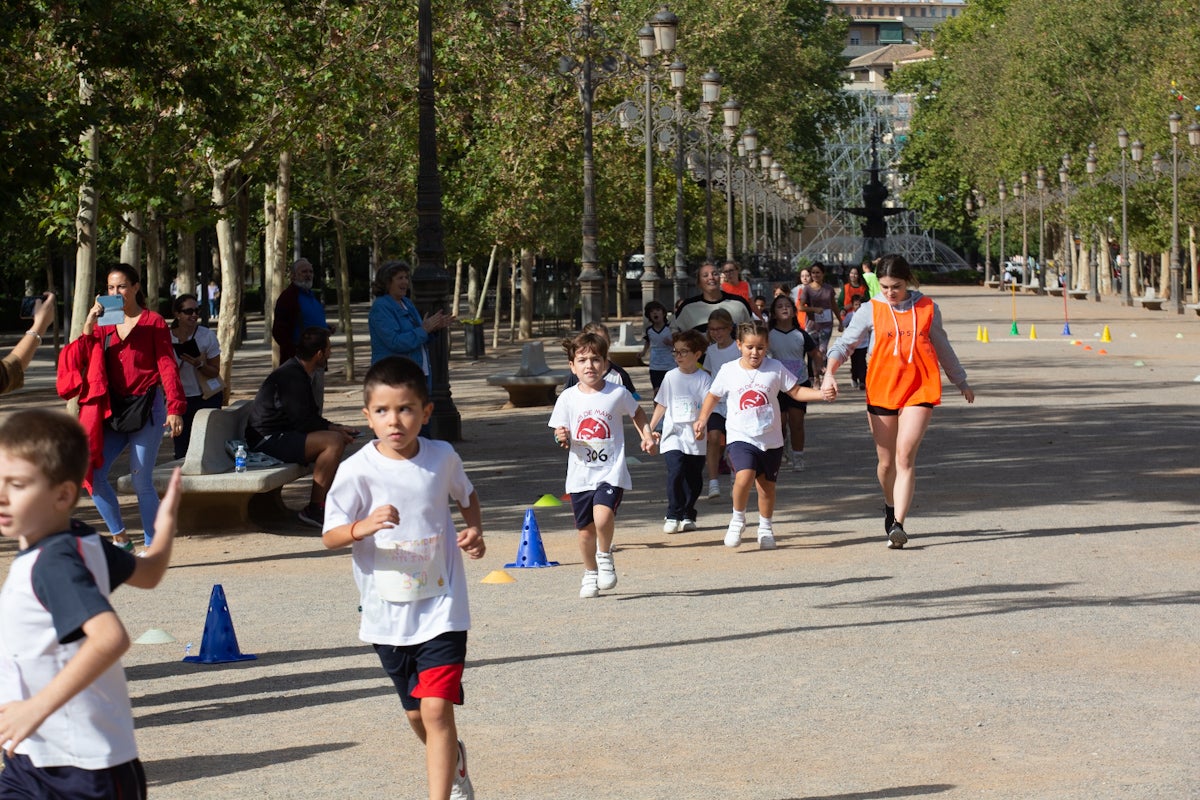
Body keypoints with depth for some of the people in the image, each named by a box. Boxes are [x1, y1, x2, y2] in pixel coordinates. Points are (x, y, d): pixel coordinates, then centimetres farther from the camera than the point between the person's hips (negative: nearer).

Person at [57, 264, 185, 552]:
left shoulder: (153, 323, -2)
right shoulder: (103, 324, 11)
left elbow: (168, 366, -8)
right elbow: (82, 361, 3)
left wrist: (175, 408, -18)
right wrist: (88, 329, -10)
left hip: (146, 409, -5)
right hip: (113, 411, 5)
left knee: (141, 481, -5)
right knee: (94, 474, -6)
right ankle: (120, 539, 8)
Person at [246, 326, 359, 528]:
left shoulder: (297, 372, 15)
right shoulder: (290, 377, -19)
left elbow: (310, 416, 21)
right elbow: (303, 422, -21)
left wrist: (335, 428, 8)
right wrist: (334, 429, -9)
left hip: (281, 436, 11)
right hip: (267, 441, -11)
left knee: (338, 438, 16)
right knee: (334, 441, -24)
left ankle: (323, 497, 14)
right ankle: (314, 509, -23)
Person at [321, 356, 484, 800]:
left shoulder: (442, 457, -5)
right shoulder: (357, 471, -12)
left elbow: (466, 495, 17)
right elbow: (330, 535, -9)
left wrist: (474, 530, -1)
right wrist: (362, 527, -29)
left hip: (441, 607, -1)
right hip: (387, 613, 1)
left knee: (437, 709, -14)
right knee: (415, 712, 18)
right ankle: (453, 759, 49)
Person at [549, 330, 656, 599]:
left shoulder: (618, 393, -2)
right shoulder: (567, 398, -1)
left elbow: (637, 412, 17)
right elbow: (561, 432, 6)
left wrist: (646, 434, 5)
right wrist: (562, 437, -16)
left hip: (611, 472, -2)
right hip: (580, 474, 2)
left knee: (603, 516, -25)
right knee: (585, 529, 8)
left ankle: (605, 556, 3)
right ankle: (590, 573, 31)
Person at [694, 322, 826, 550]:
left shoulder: (775, 369, -2)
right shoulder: (729, 371, -1)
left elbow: (796, 391, 3)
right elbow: (713, 396, 14)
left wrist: (822, 394, -11)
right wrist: (702, 420, 4)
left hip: (770, 439, 2)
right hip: (740, 437, -2)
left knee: (767, 485, 11)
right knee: (744, 476, -25)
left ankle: (766, 528, 33)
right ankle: (738, 519, -2)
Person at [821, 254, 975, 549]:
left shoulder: (927, 308, 5)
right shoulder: (871, 311, 3)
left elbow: (942, 348, 19)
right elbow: (844, 343, 1)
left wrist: (962, 383, 29)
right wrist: (829, 373, -18)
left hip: (919, 390, -1)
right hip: (881, 391, 1)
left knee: (905, 456, -15)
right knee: (887, 461, 9)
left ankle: (898, 525, -18)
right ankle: (890, 506, 39)